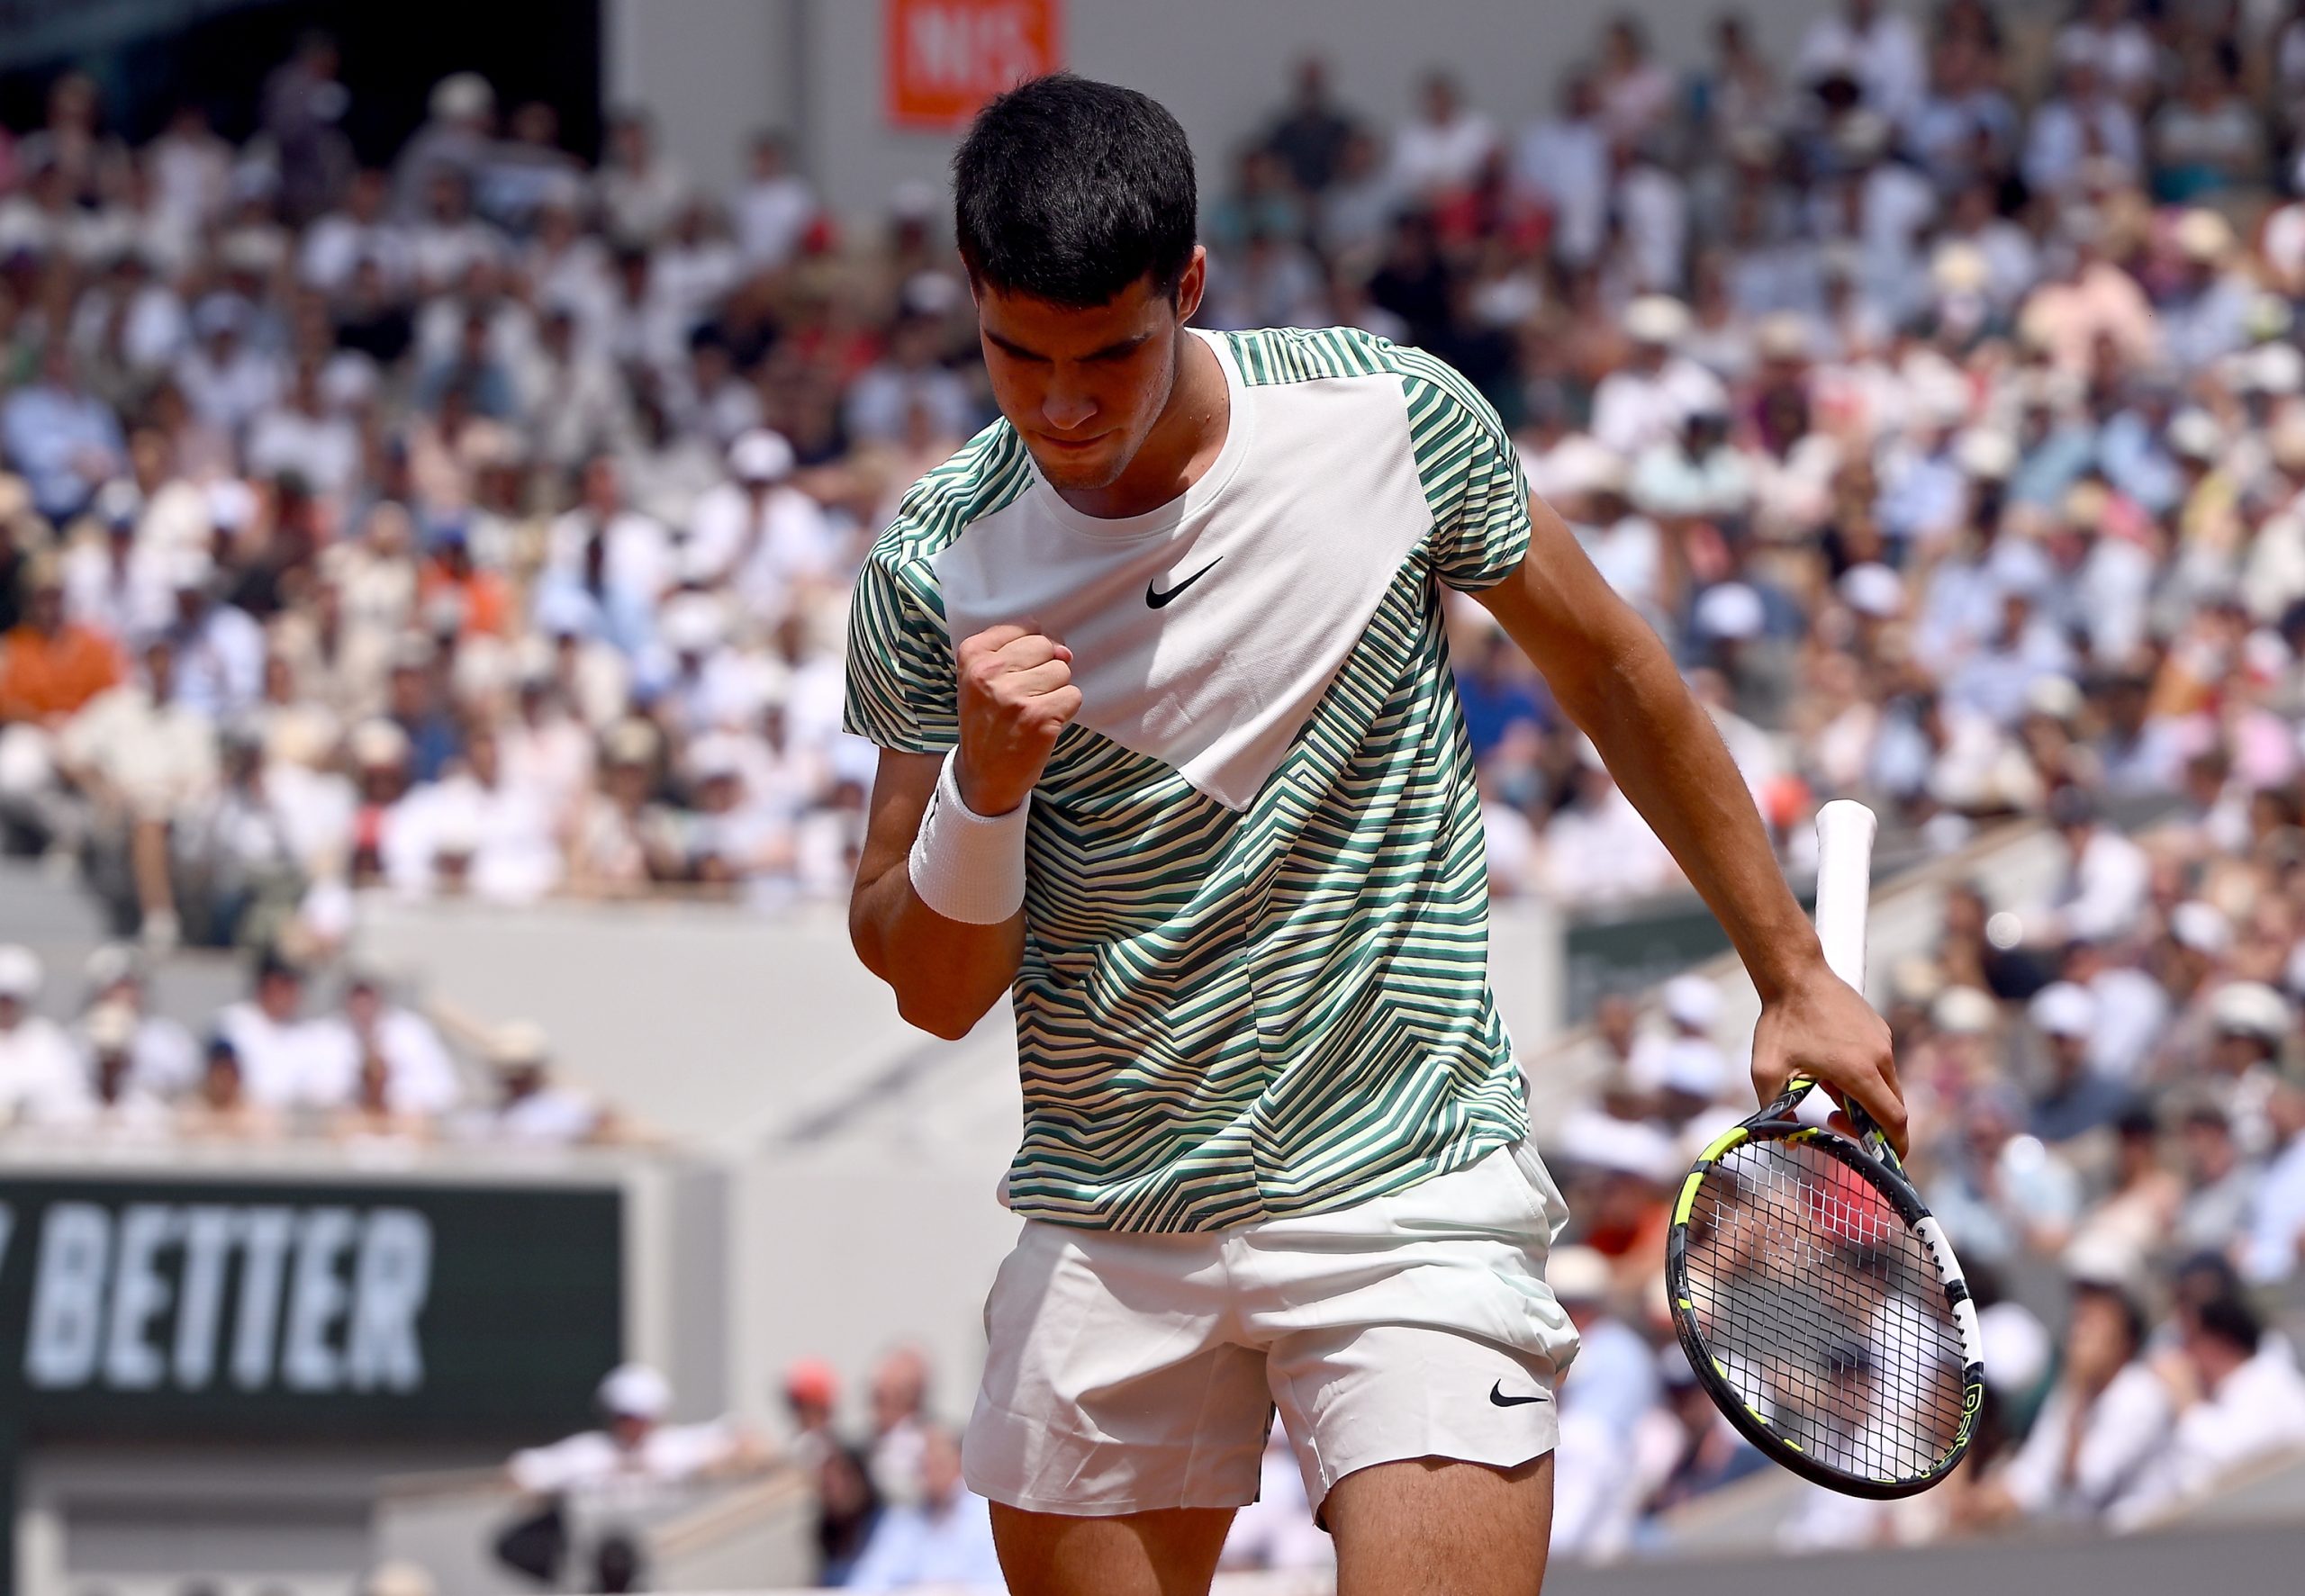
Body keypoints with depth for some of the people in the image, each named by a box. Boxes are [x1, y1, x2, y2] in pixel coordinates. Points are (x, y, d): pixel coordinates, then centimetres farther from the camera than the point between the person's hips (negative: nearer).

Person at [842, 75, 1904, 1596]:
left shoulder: (1392, 417, -7)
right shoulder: (937, 568, -6)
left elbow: (1611, 672, 9)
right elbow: (936, 990, -3)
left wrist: (1794, 974, 13)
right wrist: (983, 783, -22)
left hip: (1410, 1191, -2)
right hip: (1107, 1231, 2)